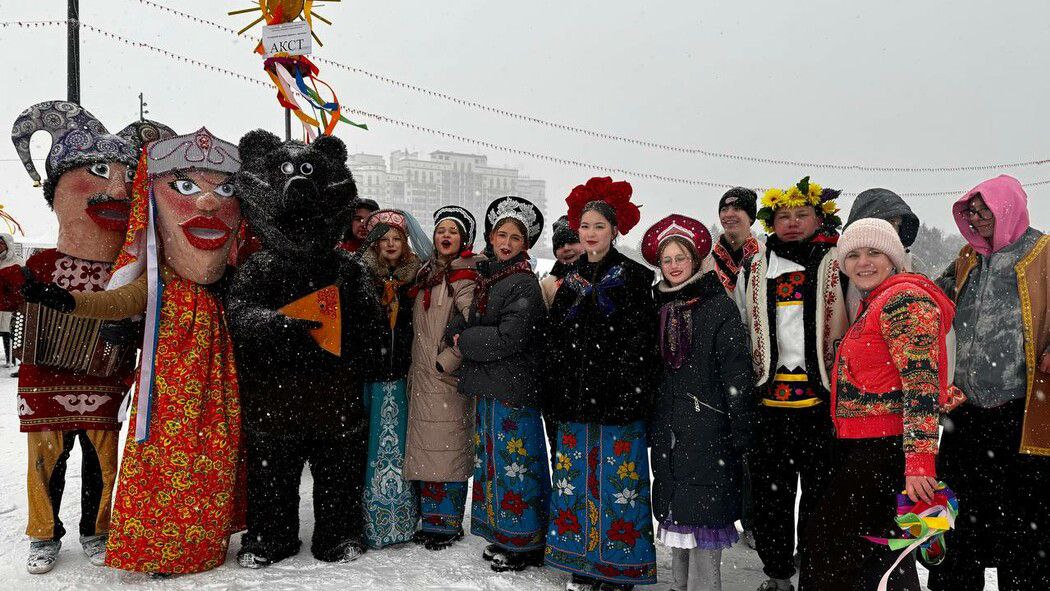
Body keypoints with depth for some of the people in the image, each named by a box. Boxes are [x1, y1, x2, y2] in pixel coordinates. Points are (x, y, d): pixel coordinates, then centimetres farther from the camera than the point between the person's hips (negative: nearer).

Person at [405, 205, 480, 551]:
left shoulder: (465, 276, -9)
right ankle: (429, 520, 22)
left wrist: (446, 361, -15)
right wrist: (417, 366, 15)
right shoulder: (427, 273, 15)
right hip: (421, 376, 8)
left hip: (448, 378, -8)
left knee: (447, 450, -2)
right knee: (425, 448, 12)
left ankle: (446, 525, 9)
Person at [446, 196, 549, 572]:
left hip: (513, 386, -9)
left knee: (515, 461, -2)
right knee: (492, 458, 15)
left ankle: (525, 544, 10)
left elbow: (509, 338, -20)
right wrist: (458, 332, -6)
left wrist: (465, 342, -9)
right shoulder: (483, 278, 13)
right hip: (485, 385, 9)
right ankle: (503, 536, 28)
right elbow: (465, 322, 16)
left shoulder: (524, 284, -11)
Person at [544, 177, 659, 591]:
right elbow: (555, 345, 14)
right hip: (574, 402, 6)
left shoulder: (635, 278, -3)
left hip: (618, 403, -5)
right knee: (576, 482, 11)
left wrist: (634, 397, -16)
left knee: (618, 486, 0)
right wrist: (553, 400, 10)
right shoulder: (570, 283, 14)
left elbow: (642, 344, -10)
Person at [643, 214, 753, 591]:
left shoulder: (719, 306, -5)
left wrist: (739, 431, -13)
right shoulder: (659, 308, 12)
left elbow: (737, 373, -10)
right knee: (675, 512, 12)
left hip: (707, 427, -5)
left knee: (703, 515, -3)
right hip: (668, 429, 6)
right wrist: (651, 425, 15)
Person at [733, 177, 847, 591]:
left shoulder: (840, 265, 2)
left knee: (820, 493, 5)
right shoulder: (754, 270, 12)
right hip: (768, 401, 3)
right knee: (769, 493, 10)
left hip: (822, 400, -3)